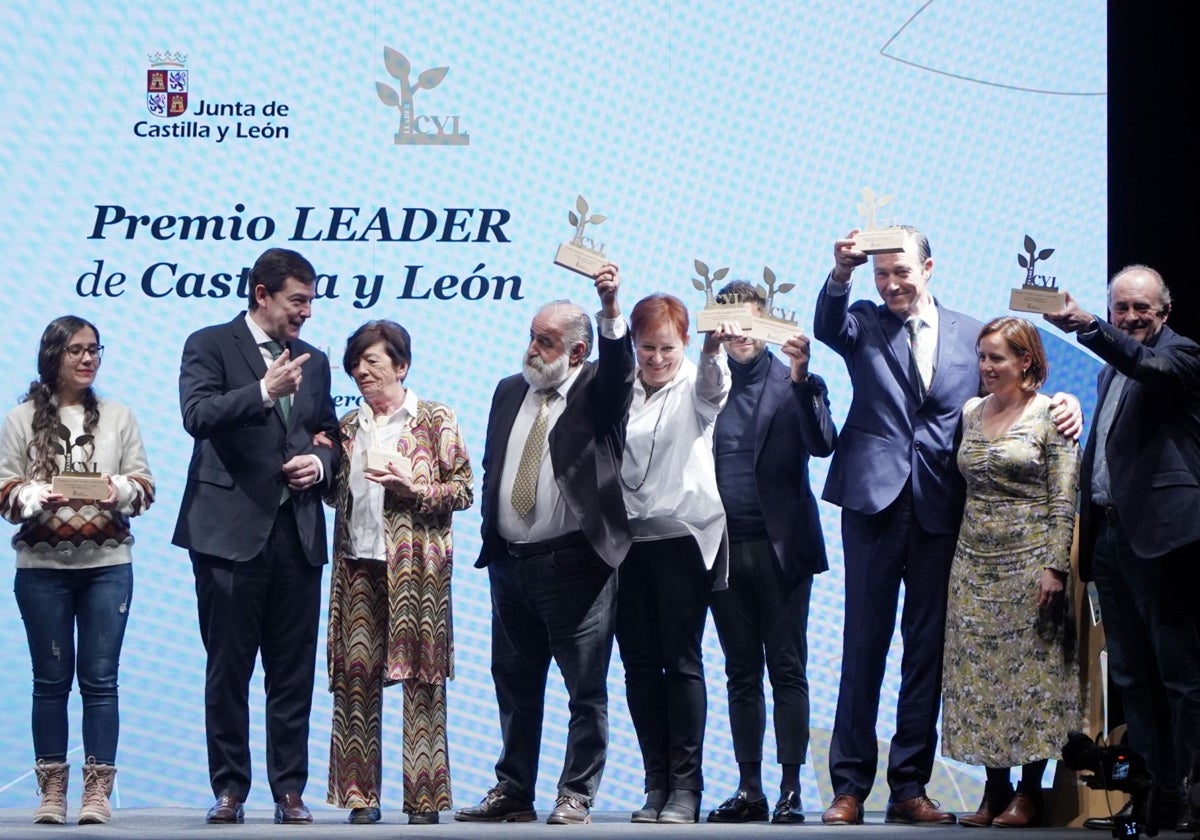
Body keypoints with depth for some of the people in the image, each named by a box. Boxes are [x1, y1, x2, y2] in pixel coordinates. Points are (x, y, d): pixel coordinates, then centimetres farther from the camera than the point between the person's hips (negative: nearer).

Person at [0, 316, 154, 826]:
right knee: (51, 678, 5)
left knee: (100, 678, -1)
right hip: (42, 566, -1)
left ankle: (98, 790, 2)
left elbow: (145, 486, 6)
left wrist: (120, 490, -15)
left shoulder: (118, 417, 8)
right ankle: (51, 789, 10)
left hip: (108, 564, 1)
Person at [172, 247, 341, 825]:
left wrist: (322, 463, 1)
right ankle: (230, 788, 9)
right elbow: (197, 416, -15)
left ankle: (289, 789, 9)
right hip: (231, 530, -4)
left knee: (293, 673, 4)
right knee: (227, 669, 2)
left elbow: (330, 435, 23)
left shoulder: (313, 361, 16)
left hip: (298, 532, 4)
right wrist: (263, 392, -26)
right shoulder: (210, 345, 0)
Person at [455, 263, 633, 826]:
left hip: (575, 563, -6)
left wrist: (611, 308, -39)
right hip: (510, 563, 6)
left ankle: (576, 797, 5)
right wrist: (491, 537, 11)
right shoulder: (509, 392, 14)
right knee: (515, 685, 13)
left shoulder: (597, 392, -1)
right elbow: (491, 467, 18)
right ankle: (513, 792, 22)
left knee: (586, 689, -2)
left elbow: (619, 367, -24)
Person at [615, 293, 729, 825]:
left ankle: (685, 786, -1)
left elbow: (712, 391, -25)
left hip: (683, 536, -4)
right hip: (626, 539, 4)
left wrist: (713, 351, -44)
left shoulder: (693, 387, -1)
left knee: (681, 662, -5)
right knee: (639, 664, 4)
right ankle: (656, 784, 11)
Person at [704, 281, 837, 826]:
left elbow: (822, 445, -15)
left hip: (779, 548, -3)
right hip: (724, 549, 3)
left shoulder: (795, 384, 0)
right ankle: (749, 790, 14)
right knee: (741, 674, 9)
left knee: (787, 671, -1)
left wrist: (801, 378, -27)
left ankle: (791, 791, 1)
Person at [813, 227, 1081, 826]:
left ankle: (910, 787, 12)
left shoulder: (971, 334, 11)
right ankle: (849, 787, 4)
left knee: (927, 648, 5)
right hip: (875, 500, -2)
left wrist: (1062, 403, -10)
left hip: (940, 507, 2)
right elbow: (826, 327, -15)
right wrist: (841, 274, -33)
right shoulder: (864, 324, 6)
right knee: (863, 644, 0)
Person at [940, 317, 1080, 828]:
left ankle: (1029, 792, 5)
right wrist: (962, 551, 10)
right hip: (975, 562, 5)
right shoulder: (970, 413, 10)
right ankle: (994, 789, 11)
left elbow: (1064, 499, -8)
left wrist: (1055, 566, -14)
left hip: (1029, 561, -5)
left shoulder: (1050, 414, -5)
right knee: (978, 675, 4)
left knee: (1031, 672, -1)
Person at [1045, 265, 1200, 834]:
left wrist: (1088, 327, -42)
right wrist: (1087, 524, 14)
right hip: (1110, 534, 9)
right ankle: (1150, 789, 18)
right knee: (1130, 676, 11)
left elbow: (1152, 368, -28)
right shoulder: (1112, 368, 20)